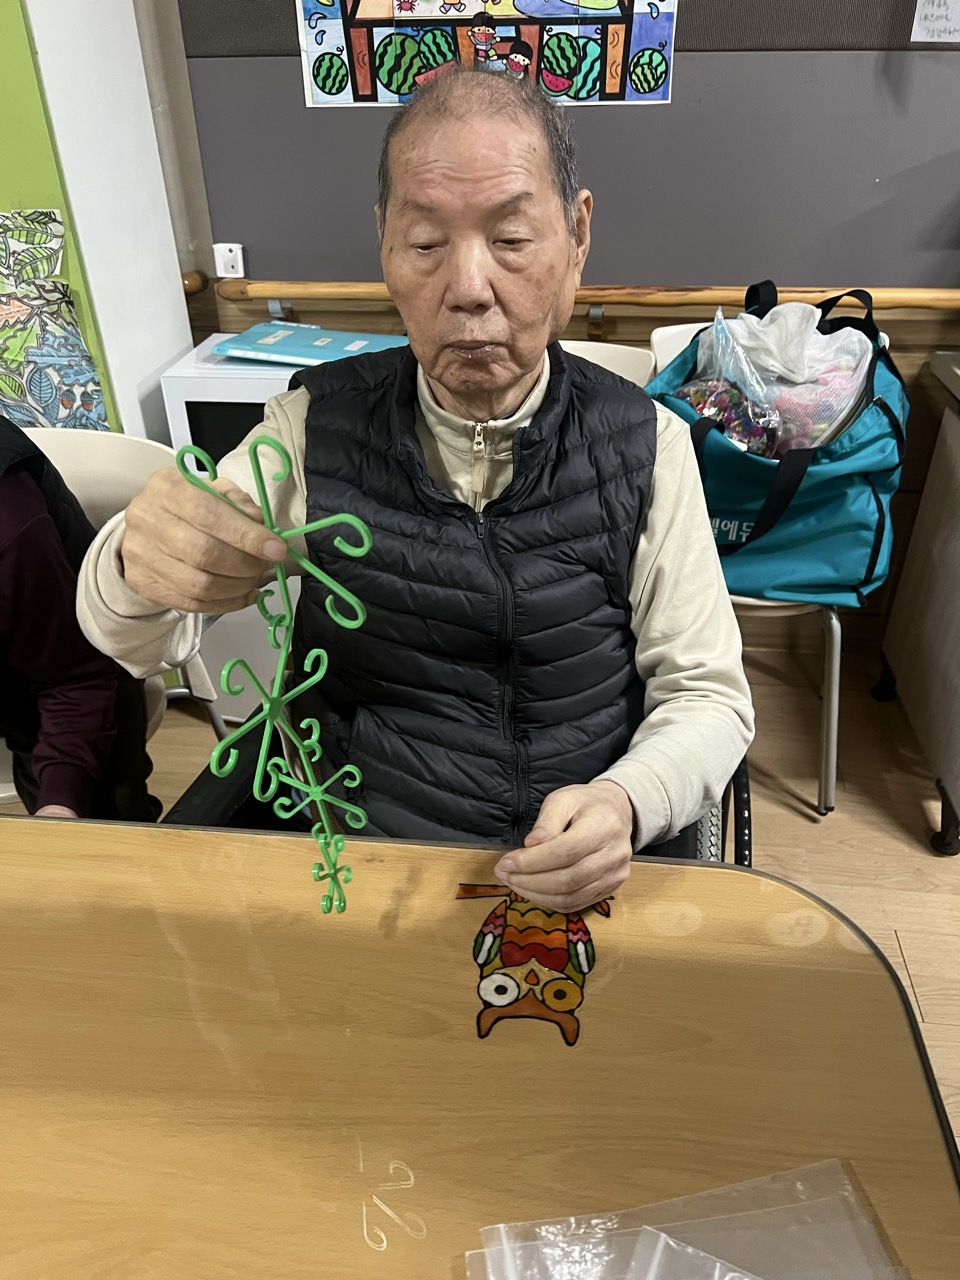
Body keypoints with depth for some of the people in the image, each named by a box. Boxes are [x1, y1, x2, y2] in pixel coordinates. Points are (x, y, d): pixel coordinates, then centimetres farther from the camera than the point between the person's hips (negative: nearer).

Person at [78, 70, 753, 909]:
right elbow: (143, 643, 0)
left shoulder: (645, 448, -4)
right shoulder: (316, 424, -1)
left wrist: (626, 803, -20)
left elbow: (709, 693, 1)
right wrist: (141, 563, -24)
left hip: (586, 878, 1)